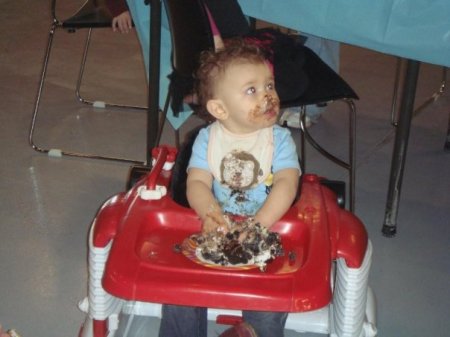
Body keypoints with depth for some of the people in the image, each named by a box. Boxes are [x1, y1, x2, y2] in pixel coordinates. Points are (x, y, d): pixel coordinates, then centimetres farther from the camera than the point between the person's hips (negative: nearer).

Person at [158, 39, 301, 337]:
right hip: (214, 228, 1)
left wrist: (259, 223, -30)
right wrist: (210, 213, -31)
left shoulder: (280, 139, -2)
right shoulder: (207, 138, 1)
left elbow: (287, 184, -15)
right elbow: (197, 182, -9)